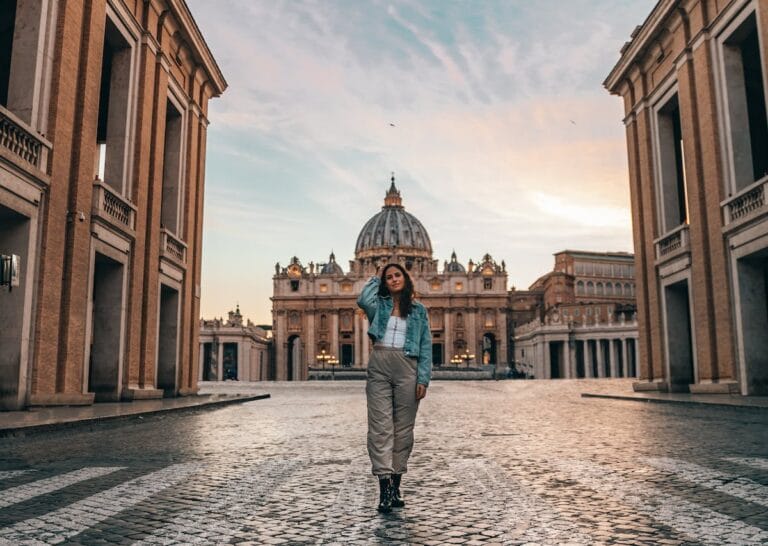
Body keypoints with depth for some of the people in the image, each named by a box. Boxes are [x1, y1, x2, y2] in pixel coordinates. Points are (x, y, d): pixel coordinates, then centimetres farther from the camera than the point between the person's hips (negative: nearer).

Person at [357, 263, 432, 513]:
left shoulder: (418, 310, 12)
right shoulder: (379, 304, 12)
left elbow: (426, 346, 7)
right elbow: (363, 300, -13)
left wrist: (423, 378, -4)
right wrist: (375, 279, 6)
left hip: (407, 368, 1)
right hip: (379, 366, 0)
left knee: (403, 427, 4)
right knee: (380, 426, -7)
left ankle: (395, 486, 14)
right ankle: (384, 488, -8)